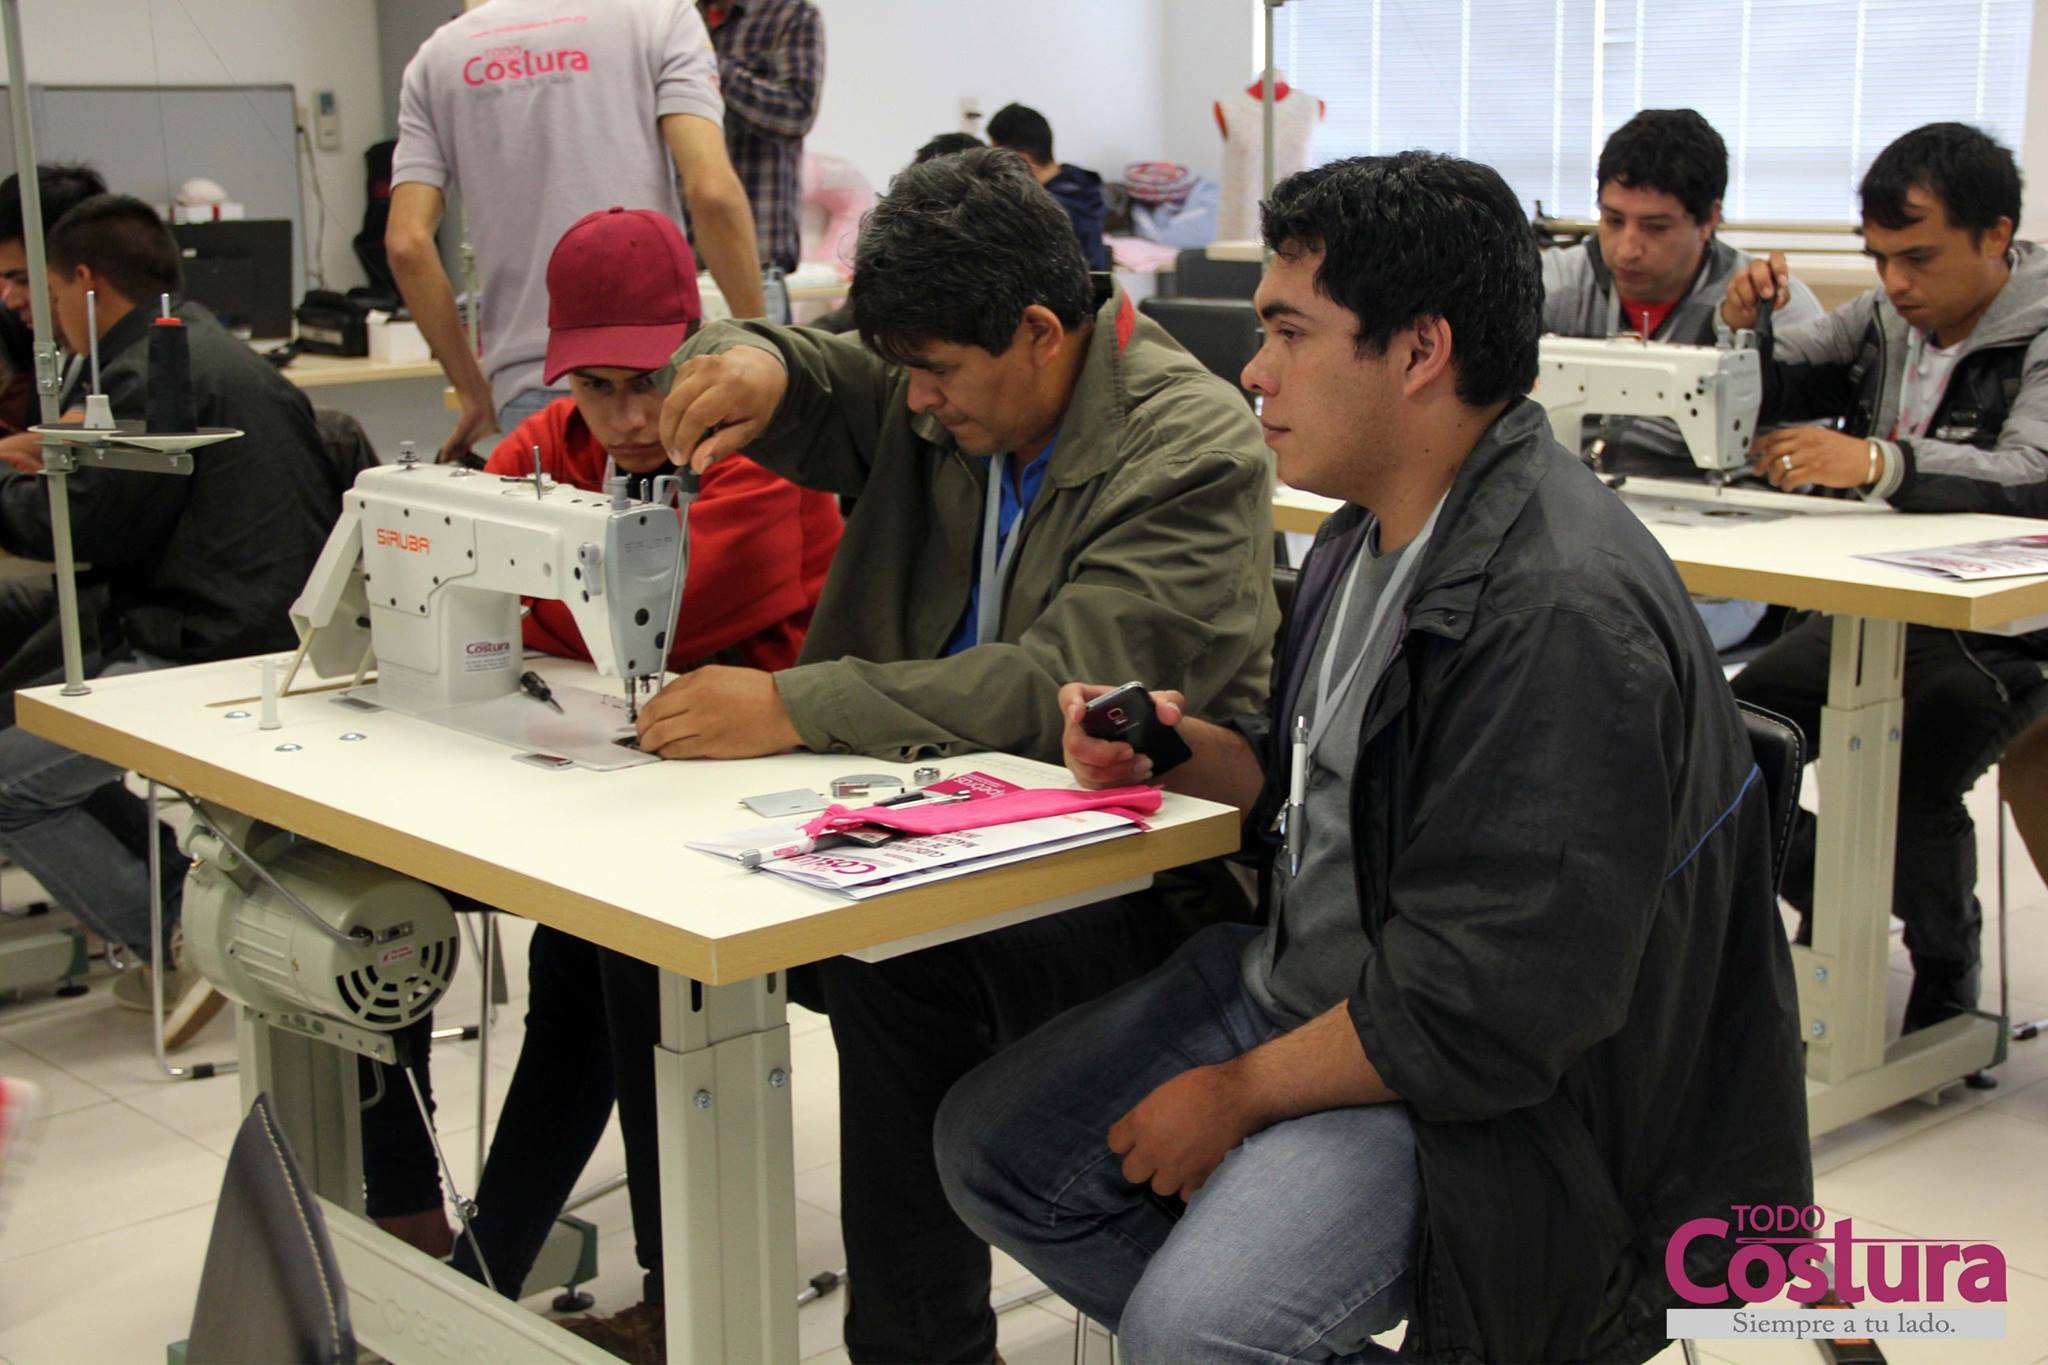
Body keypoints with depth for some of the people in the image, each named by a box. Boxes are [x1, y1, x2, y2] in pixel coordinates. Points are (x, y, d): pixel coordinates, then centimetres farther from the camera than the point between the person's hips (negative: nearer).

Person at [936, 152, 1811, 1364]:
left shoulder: (1565, 615, -27)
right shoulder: (1373, 530, 5)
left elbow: (1482, 1018, -26)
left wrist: (1236, 1094, -15)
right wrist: (1180, 750, -1)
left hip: (1478, 1089, -10)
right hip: (1300, 980, 10)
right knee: (993, 1144, 8)